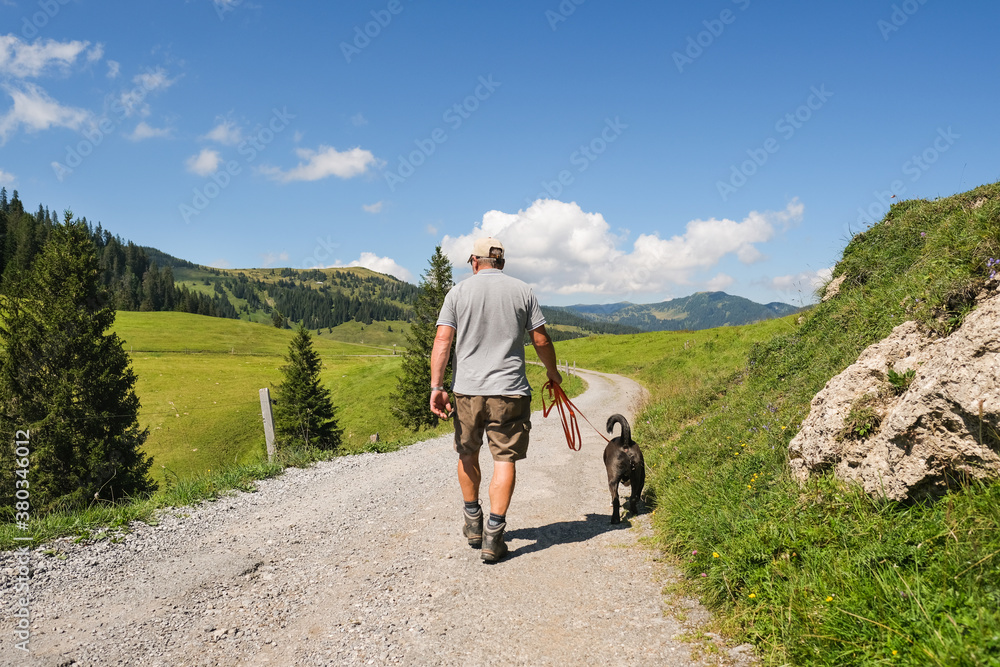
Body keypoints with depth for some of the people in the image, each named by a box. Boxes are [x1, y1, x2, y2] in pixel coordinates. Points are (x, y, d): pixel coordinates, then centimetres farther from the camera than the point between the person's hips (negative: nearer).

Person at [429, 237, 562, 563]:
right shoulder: (523, 291, 4)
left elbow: (442, 341, -6)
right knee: (505, 460, 3)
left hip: (467, 390, 1)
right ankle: (493, 536, 0)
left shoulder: (458, 292, 4)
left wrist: (436, 386, -8)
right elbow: (541, 341, 4)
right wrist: (553, 372, 21)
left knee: (468, 454, 19)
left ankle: (473, 523, 32)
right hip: (509, 392, -1)